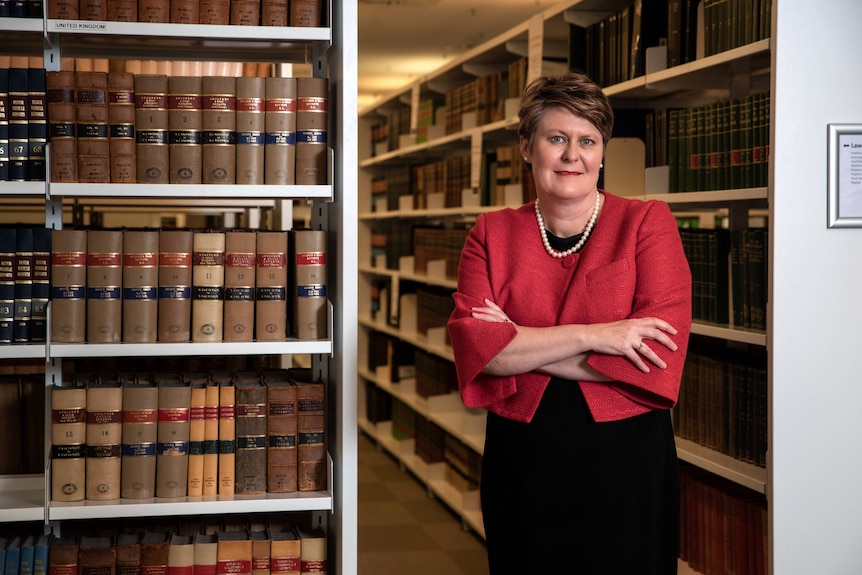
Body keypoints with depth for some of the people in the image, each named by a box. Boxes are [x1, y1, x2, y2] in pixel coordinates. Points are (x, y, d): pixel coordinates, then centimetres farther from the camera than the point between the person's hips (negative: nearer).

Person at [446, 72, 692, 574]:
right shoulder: (492, 233, 4)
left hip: (627, 464, -2)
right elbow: (472, 345, -10)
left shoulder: (648, 222, -4)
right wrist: (589, 335, -20)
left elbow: (658, 356, -16)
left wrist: (517, 347, -13)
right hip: (521, 464, 2)